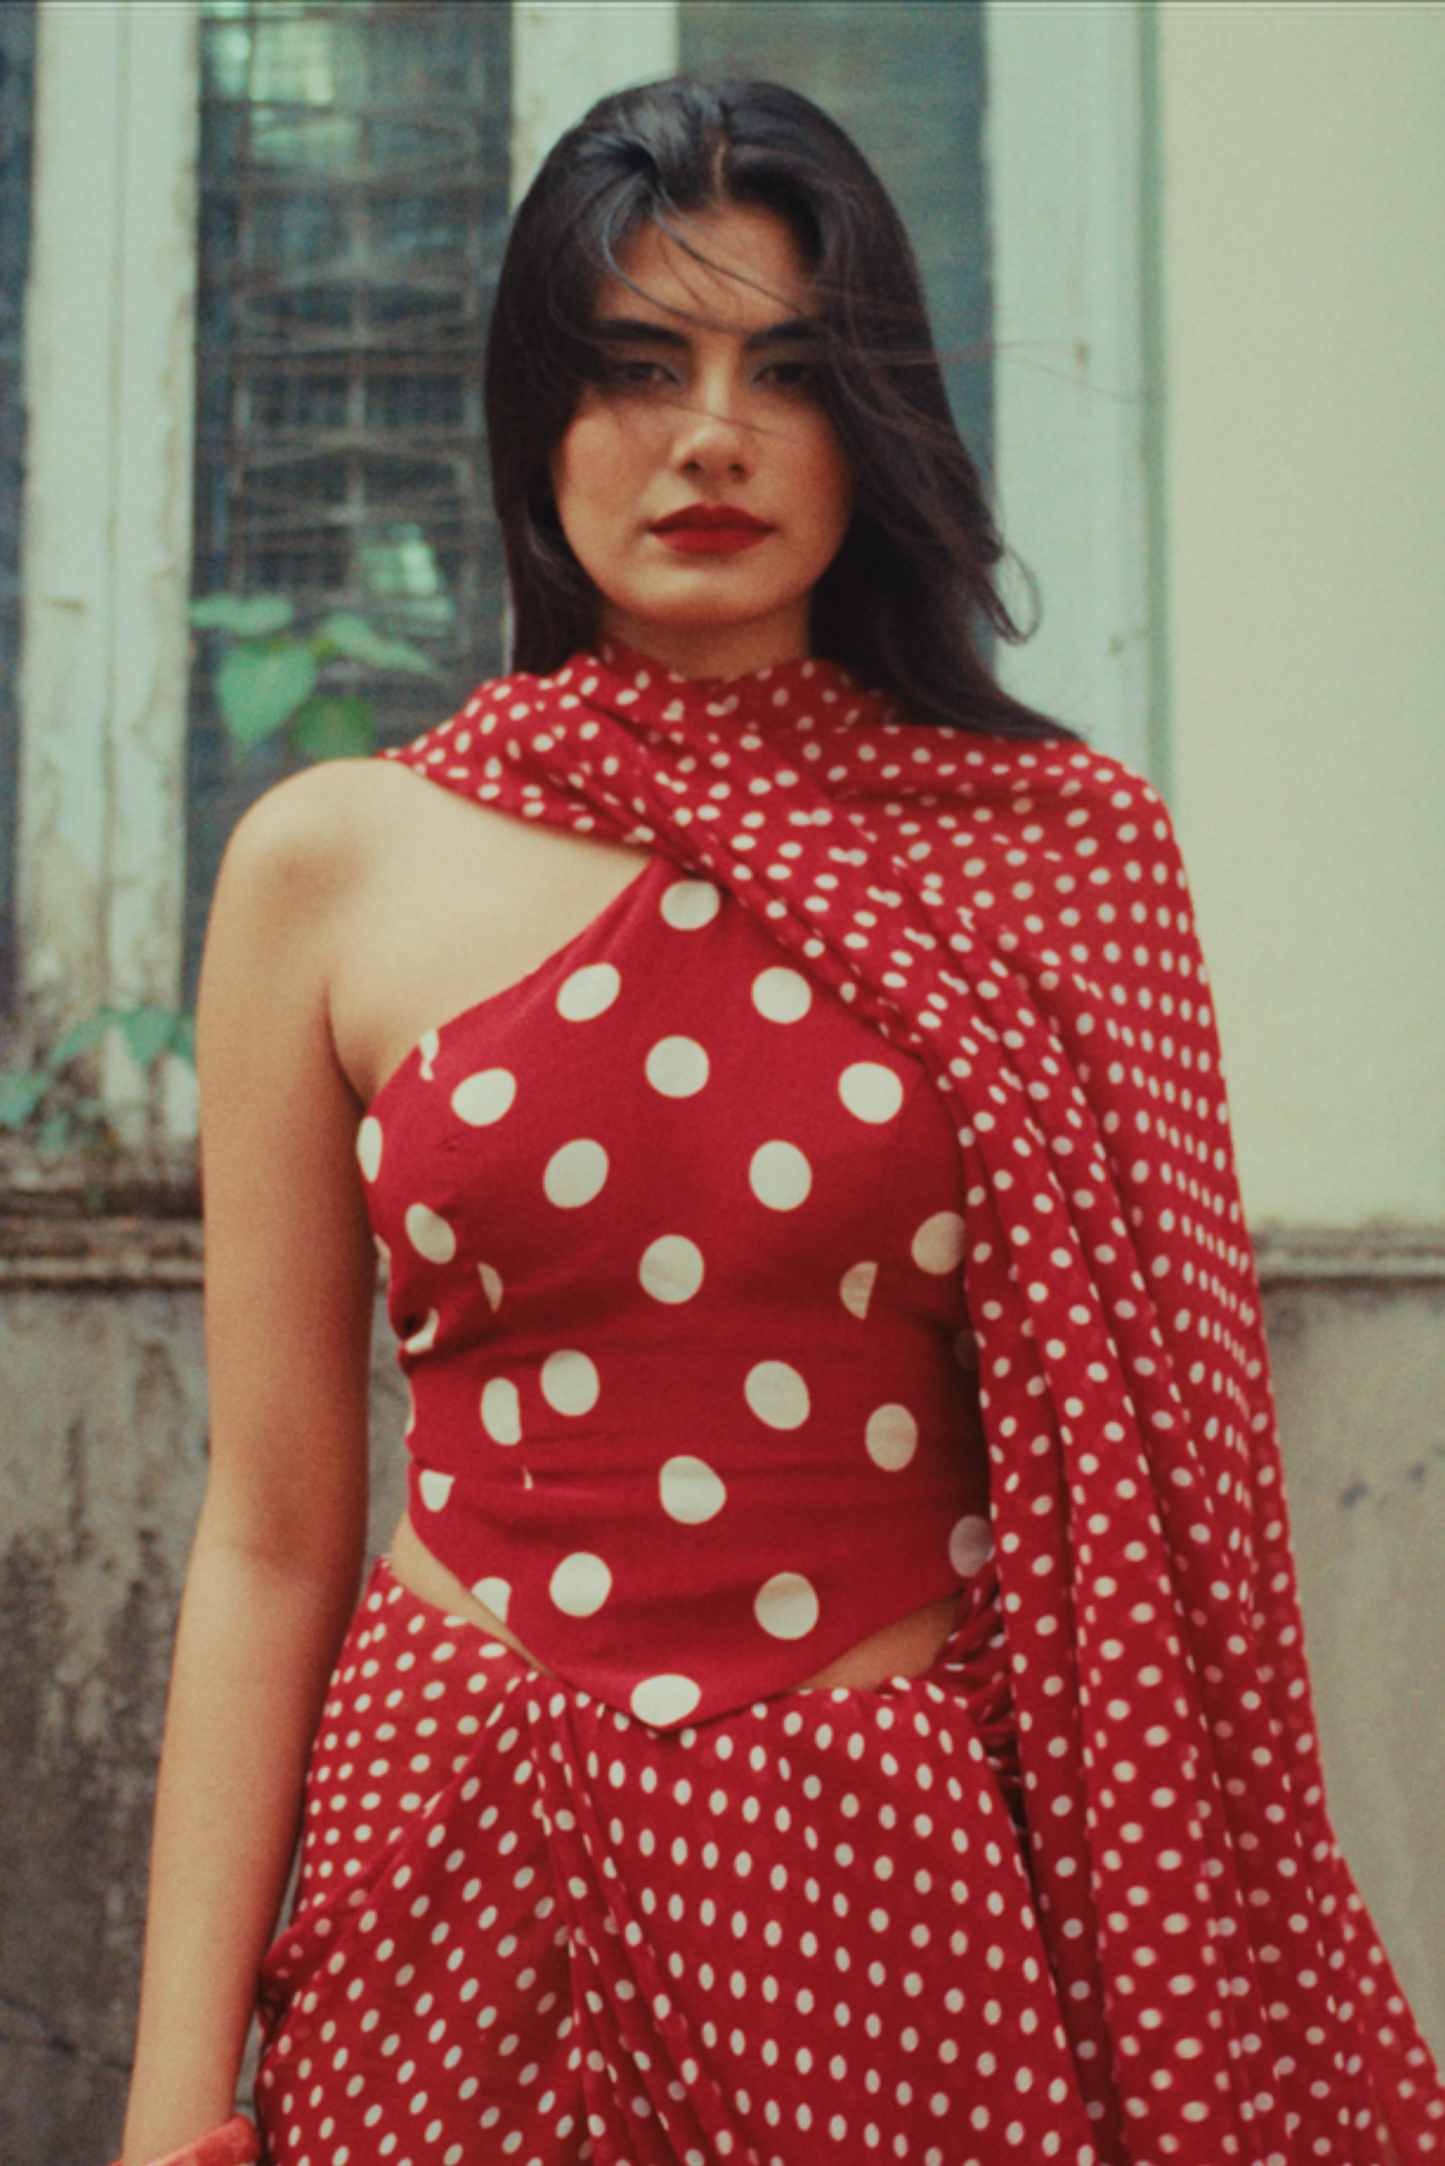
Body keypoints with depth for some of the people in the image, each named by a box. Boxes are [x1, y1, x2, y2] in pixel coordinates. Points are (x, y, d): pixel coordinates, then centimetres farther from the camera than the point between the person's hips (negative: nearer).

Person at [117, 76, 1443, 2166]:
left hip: (924, 1886, 0)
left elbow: (1143, 1484, 2)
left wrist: (1199, 1985, -1)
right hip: (467, 1898, 1)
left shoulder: (1059, 855, 0)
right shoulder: (331, 868, -1)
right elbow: (272, 1537, 0)